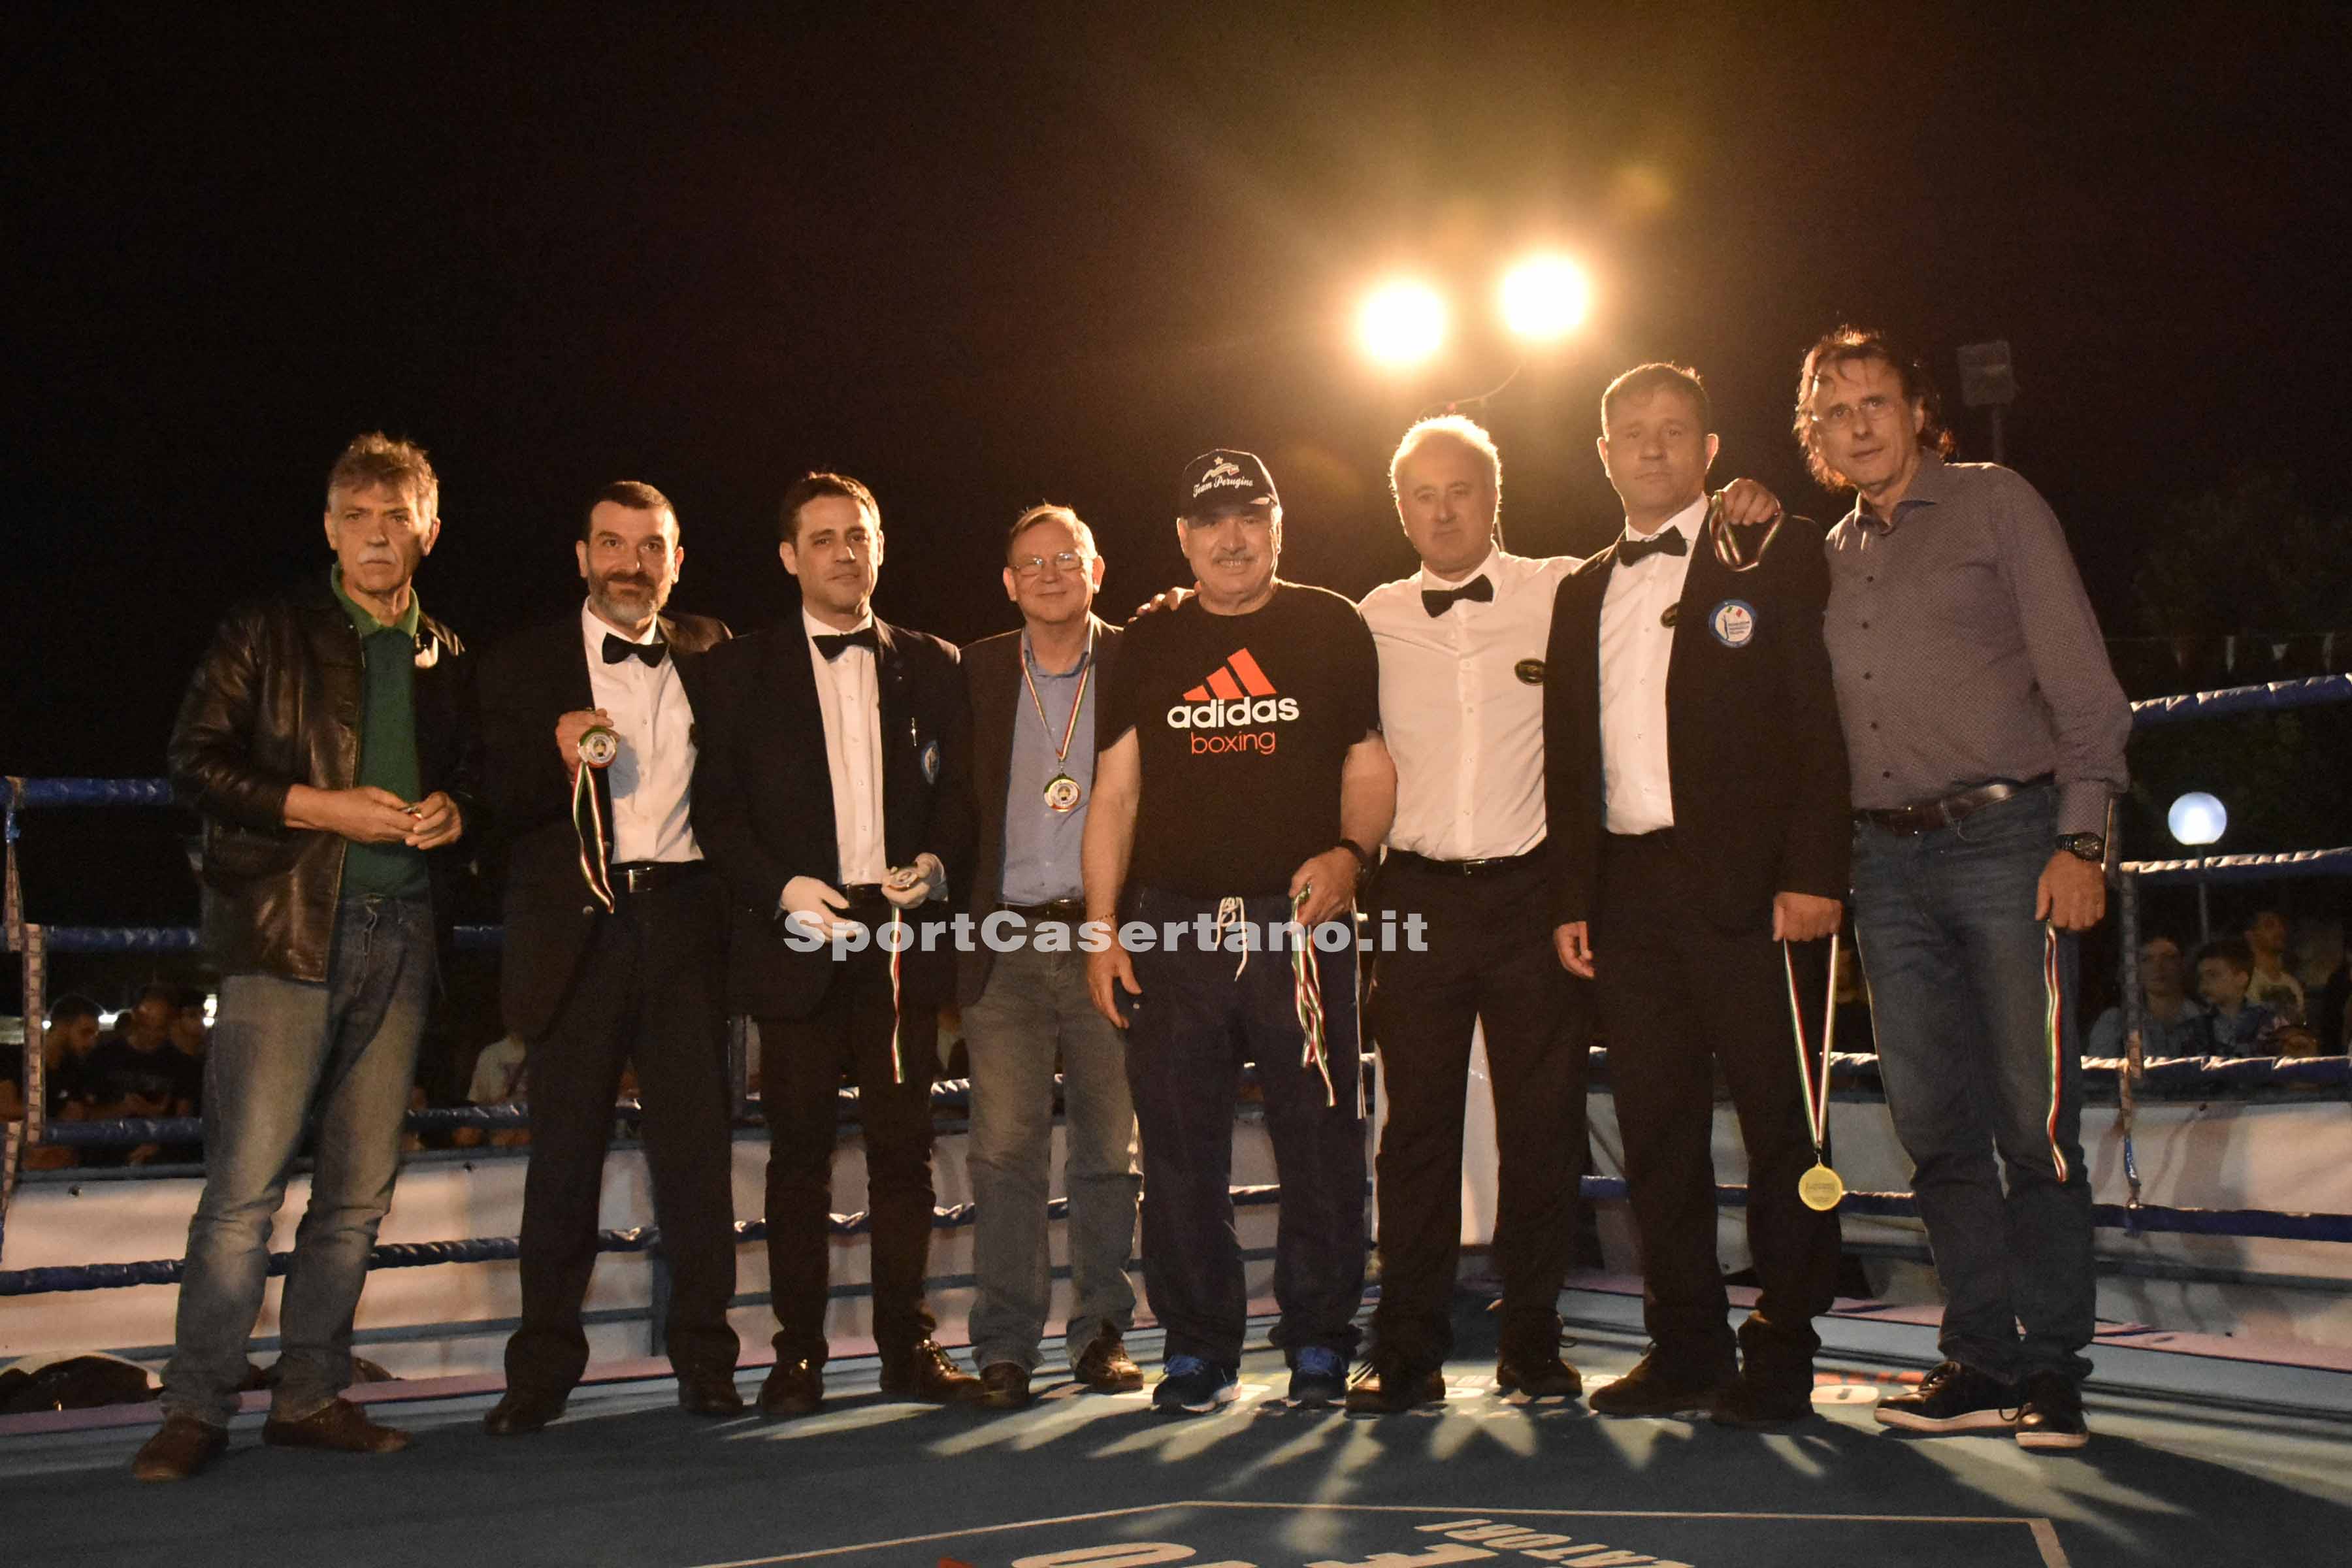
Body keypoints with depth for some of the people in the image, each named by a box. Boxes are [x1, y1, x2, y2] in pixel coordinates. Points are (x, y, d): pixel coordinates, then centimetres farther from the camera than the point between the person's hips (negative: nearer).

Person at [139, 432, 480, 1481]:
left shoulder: (448, 661, 16)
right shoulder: (267, 635, 5)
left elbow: (474, 775, 23)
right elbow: (196, 764, -1)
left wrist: (454, 810, 0)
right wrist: (323, 808, -12)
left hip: (402, 933, 4)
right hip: (288, 930, -4)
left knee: (360, 1188, 6)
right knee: (246, 1182, -8)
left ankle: (312, 1395, 17)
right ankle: (196, 1408, 3)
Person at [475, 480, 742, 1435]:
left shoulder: (709, 654, 14)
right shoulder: (523, 666, 8)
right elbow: (495, 805, 2)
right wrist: (556, 759, -15)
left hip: (683, 918, 1)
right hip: (578, 927, -1)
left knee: (697, 1140, 1)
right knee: (565, 1148, 3)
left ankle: (703, 1358, 11)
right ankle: (543, 1371, 13)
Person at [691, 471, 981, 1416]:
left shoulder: (930, 666, 13)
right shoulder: (740, 671, 8)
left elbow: (960, 793, 12)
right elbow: (716, 808, 3)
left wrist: (938, 863, -8)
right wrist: (780, 889, -12)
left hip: (902, 937, 1)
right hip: (798, 935, -1)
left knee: (903, 1148, 5)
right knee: (799, 1154, 3)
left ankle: (908, 1346, 13)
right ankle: (797, 1355, 11)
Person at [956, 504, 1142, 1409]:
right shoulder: (976, 674, 9)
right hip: (1009, 942, 1)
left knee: (1110, 1150, 5)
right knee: (1005, 1149, -2)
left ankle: (1102, 1333, 16)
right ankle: (1004, 1347, 4)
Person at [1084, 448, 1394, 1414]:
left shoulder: (1333, 630, 10)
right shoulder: (1147, 647, 14)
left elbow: (1370, 767, 10)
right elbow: (1114, 795, 13)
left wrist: (1350, 852, -10)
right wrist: (1101, 931, 5)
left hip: (1299, 920, -1)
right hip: (1171, 925, 2)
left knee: (1322, 1141, -1)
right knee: (1180, 1148, 3)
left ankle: (1319, 1345, 12)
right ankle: (1198, 1349, 14)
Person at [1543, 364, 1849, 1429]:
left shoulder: (1775, 554, 5)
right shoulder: (1582, 593, 18)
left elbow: (1817, 718, -3)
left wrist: (1812, 872, -13)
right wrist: (1572, 896, 9)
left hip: (1748, 885, -4)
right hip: (1629, 890, 5)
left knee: (1781, 1127, 0)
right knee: (1655, 1131, 7)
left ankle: (1781, 1354, 9)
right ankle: (1684, 1349, 16)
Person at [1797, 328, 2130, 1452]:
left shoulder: (1994, 504, 5)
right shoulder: (1830, 557, 18)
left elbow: (2082, 683, -1)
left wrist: (2081, 838, -10)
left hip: (2004, 835, -4)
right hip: (1890, 860, 5)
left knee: (2034, 1122, -5)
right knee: (1935, 1127, 4)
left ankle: (2051, 1367, 5)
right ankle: (1981, 1361, 12)